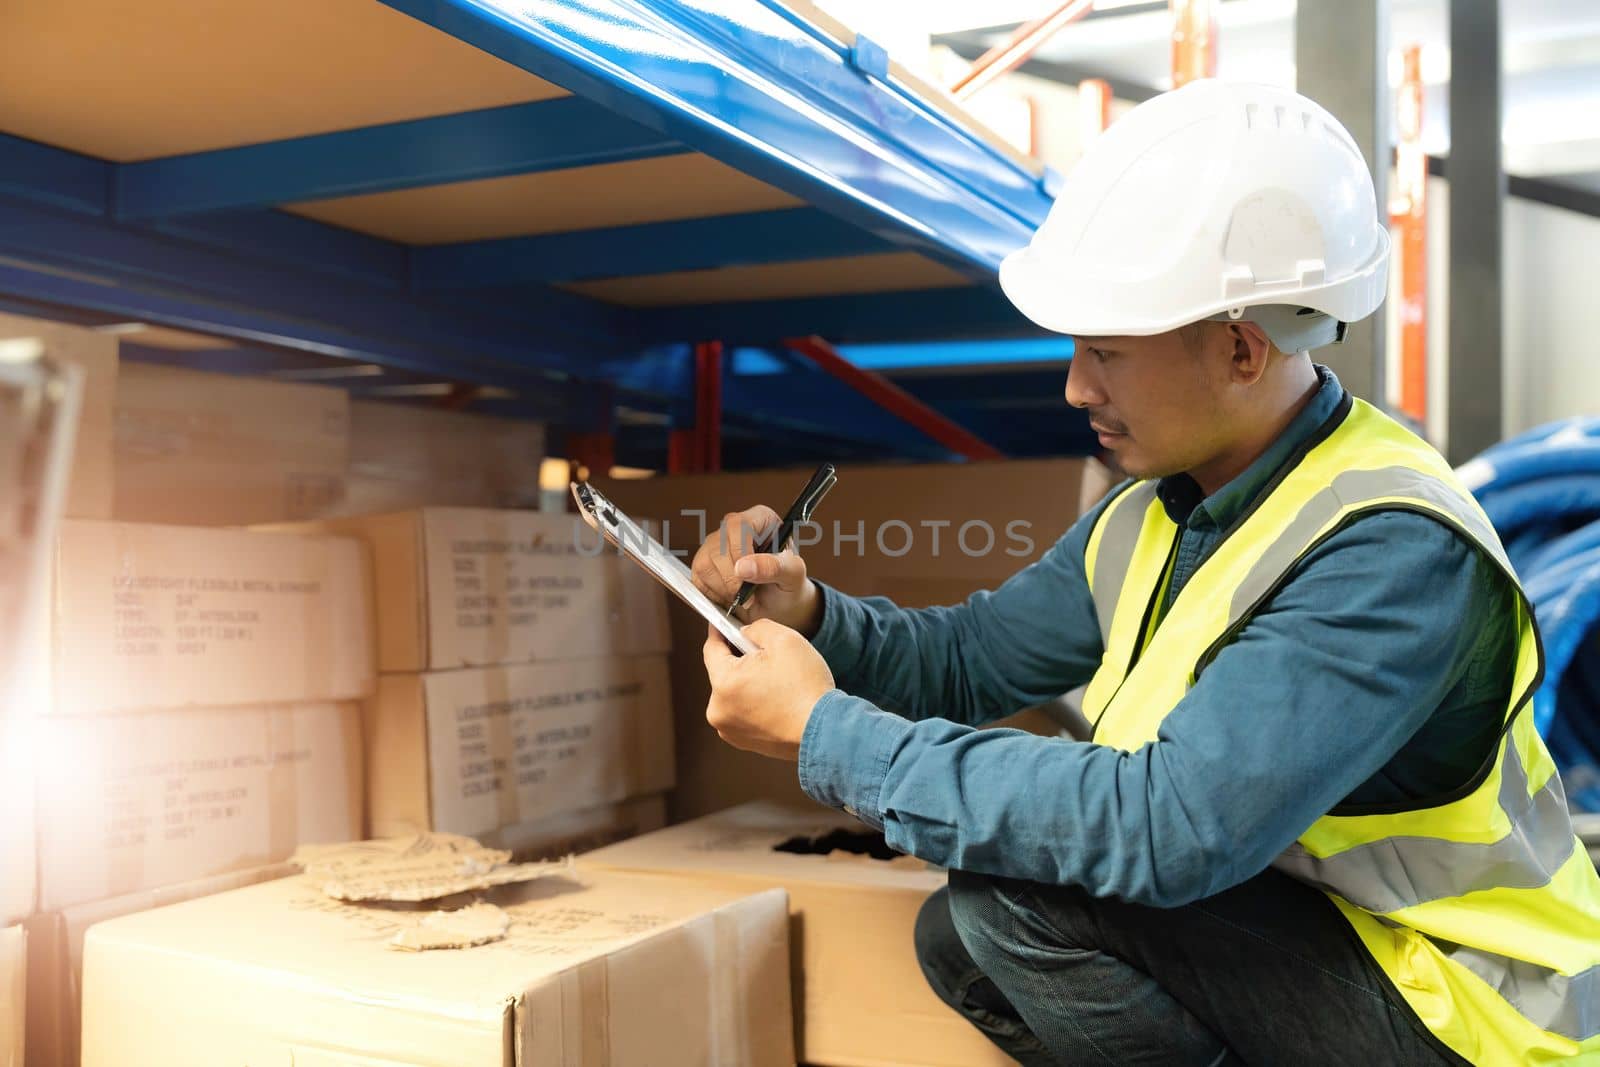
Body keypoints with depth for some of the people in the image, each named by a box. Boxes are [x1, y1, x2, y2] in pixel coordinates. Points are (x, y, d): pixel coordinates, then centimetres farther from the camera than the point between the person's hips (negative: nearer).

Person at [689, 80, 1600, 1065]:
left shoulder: (1396, 550, -28)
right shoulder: (1149, 521, 1)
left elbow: (1174, 827, -38)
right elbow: (963, 660, 11)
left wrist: (826, 732, -31)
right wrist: (810, 614, -10)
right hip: (1289, 934, 8)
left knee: (1024, 888, -23)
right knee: (960, 941, 1)